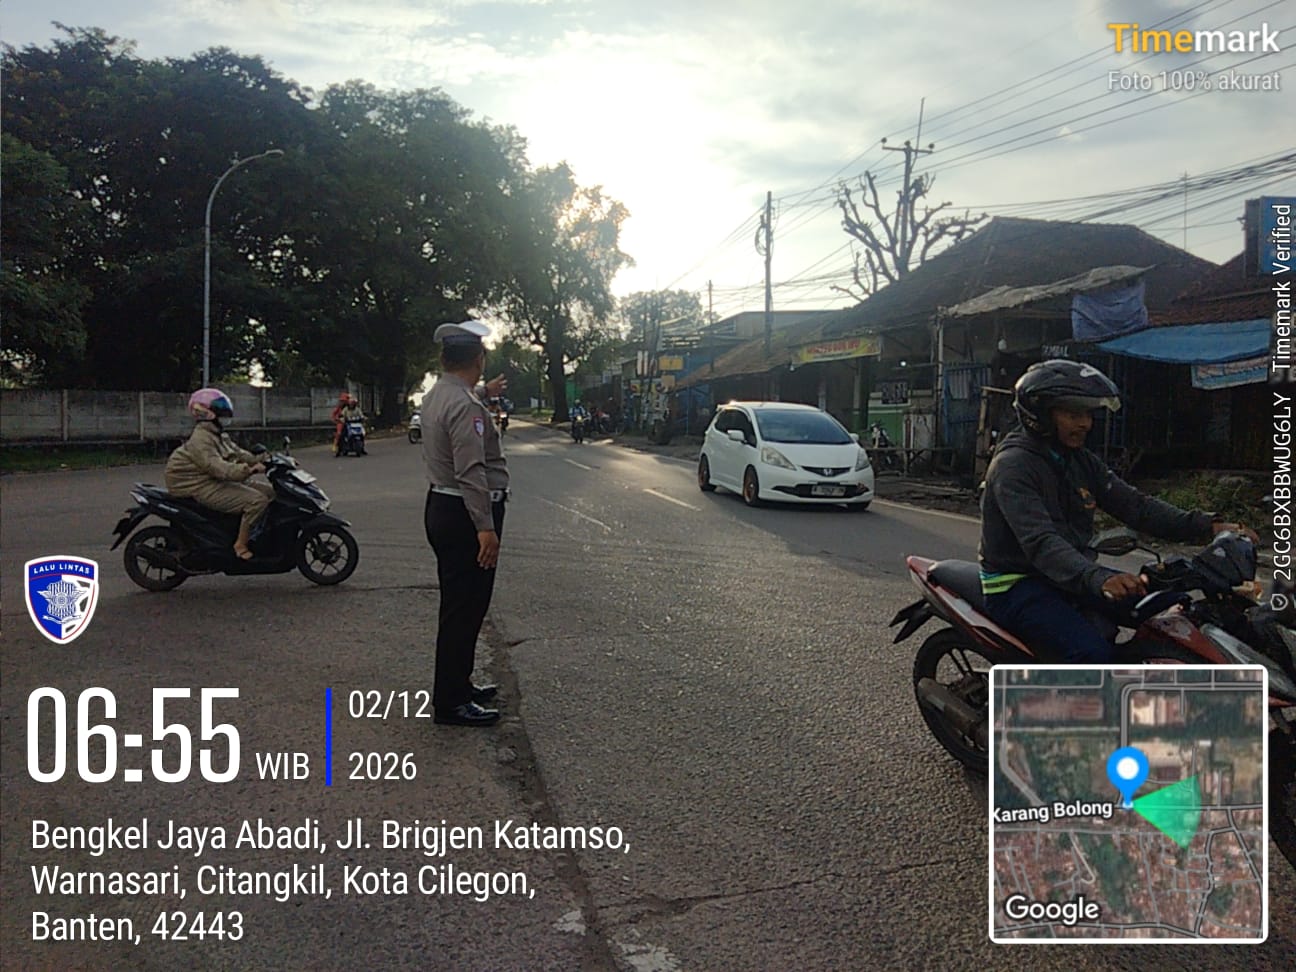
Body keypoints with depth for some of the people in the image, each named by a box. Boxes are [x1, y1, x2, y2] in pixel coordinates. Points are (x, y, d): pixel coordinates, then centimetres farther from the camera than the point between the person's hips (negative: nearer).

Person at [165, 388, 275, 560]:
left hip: (221, 482, 10)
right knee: (257, 500, -25)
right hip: (204, 487, -10)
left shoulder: (220, 436, 16)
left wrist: (260, 461, -2)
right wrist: (246, 470, -43)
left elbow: (238, 453, 16)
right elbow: (215, 466, -30)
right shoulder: (200, 438, -17)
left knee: (269, 491, 5)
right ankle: (241, 545, -18)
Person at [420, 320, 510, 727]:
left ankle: (458, 684, 32)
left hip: (441, 507, 11)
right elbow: (471, 471, -27)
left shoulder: (436, 396, 11)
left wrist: (485, 394, 50)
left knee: (460, 603, 20)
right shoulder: (465, 406, -21)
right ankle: (451, 703, 5)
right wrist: (485, 527, -28)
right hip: (464, 514, -11)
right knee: (464, 607, -3)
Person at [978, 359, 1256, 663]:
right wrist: (1098, 579, -47)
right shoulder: (1013, 464, -19)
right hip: (1017, 585, -9)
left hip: (1075, 579, 9)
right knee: (1093, 653, -29)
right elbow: (1040, 542, -32)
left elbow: (1134, 505, 2)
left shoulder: (1082, 462, 10)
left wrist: (1207, 527, -11)